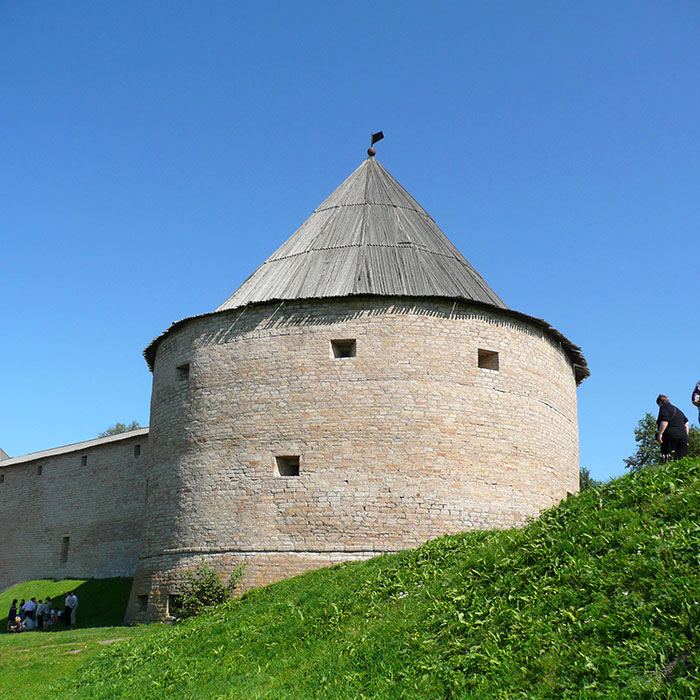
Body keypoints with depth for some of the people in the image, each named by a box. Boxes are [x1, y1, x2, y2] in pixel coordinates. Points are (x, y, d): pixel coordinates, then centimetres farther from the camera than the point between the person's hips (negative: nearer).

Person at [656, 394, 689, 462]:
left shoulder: (664, 408, 1)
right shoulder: (678, 410, 26)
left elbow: (664, 421, -15)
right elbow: (686, 424, 22)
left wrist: (660, 433, -17)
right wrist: (685, 436, 24)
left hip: (670, 435, -8)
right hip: (683, 435, 8)